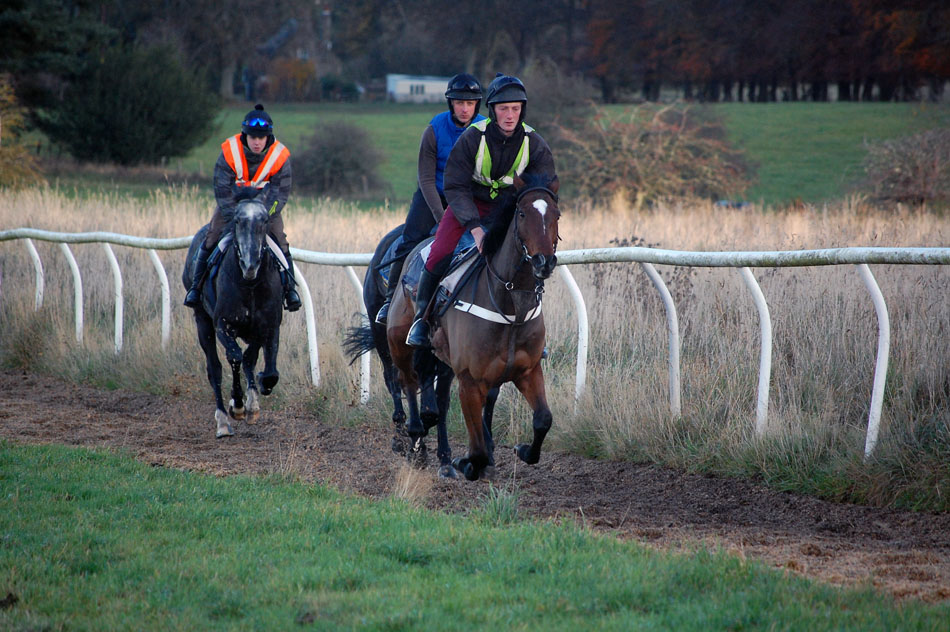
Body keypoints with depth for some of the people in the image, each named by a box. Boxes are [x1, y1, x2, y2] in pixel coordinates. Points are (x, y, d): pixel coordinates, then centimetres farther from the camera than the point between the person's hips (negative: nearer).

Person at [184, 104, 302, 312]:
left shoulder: (280, 156, -21)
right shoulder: (230, 151, -23)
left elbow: (281, 193, -16)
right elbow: (222, 189, -20)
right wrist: (234, 218, -26)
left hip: (266, 203, 1)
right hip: (232, 201, -1)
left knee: (280, 243, -10)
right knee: (210, 240, -10)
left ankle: (290, 288, 7)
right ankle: (196, 286, 4)